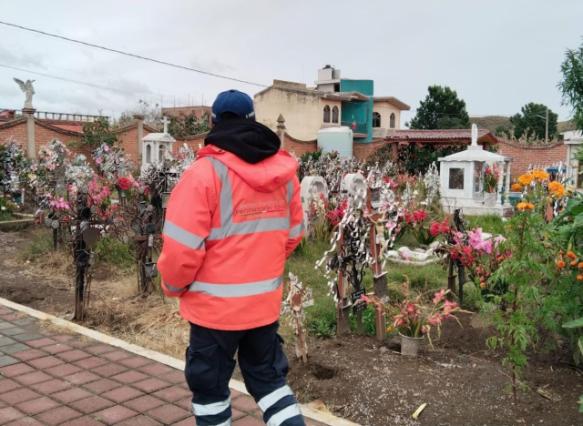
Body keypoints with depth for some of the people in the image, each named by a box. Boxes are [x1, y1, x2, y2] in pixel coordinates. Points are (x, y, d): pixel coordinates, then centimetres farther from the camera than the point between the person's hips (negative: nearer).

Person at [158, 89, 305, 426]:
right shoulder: (285, 172, 0)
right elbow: (294, 234, 9)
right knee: (269, 379, 21)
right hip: (265, 302, 5)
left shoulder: (205, 172, -17)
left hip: (215, 306, -4)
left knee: (210, 387, 15)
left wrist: (174, 286, 1)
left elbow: (182, 247, -19)